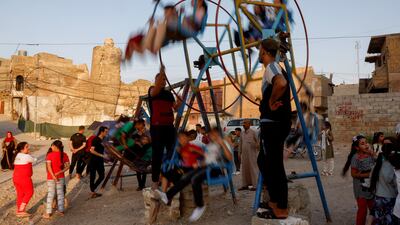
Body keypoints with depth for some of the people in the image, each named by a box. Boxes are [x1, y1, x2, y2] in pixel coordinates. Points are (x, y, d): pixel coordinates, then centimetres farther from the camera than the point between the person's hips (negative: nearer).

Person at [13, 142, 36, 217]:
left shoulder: (17, 156, 9)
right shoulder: (27, 156, -16)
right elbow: (34, 160, 1)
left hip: (16, 178, 8)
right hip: (24, 178, -8)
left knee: (20, 194, 14)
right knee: (29, 193, 6)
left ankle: (19, 211, 20)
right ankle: (21, 210, 4)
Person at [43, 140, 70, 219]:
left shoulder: (50, 155, -11)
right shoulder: (64, 155, -1)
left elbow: (49, 166, -18)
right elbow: (68, 166, -4)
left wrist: (53, 176, -18)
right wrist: (59, 172, -9)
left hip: (51, 177, -3)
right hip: (61, 177, 3)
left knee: (50, 194, 6)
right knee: (60, 193, 14)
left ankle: (48, 213, 10)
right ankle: (61, 210, 22)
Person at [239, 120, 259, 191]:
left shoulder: (253, 132, -5)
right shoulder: (242, 134, 12)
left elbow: (258, 142, -3)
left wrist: (258, 150, -5)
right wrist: (239, 153, 15)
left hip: (251, 154, -5)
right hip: (244, 154, 6)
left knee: (253, 169, -1)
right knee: (244, 169, 8)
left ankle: (255, 185, 4)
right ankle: (245, 185, 16)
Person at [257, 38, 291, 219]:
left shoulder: (271, 67, -11)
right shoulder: (276, 68, 20)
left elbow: (281, 83, -34)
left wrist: (271, 102, -20)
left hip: (272, 123, -10)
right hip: (278, 123, 10)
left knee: (275, 165, -3)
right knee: (263, 160, 18)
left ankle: (281, 209, 6)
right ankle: (275, 201, 25)